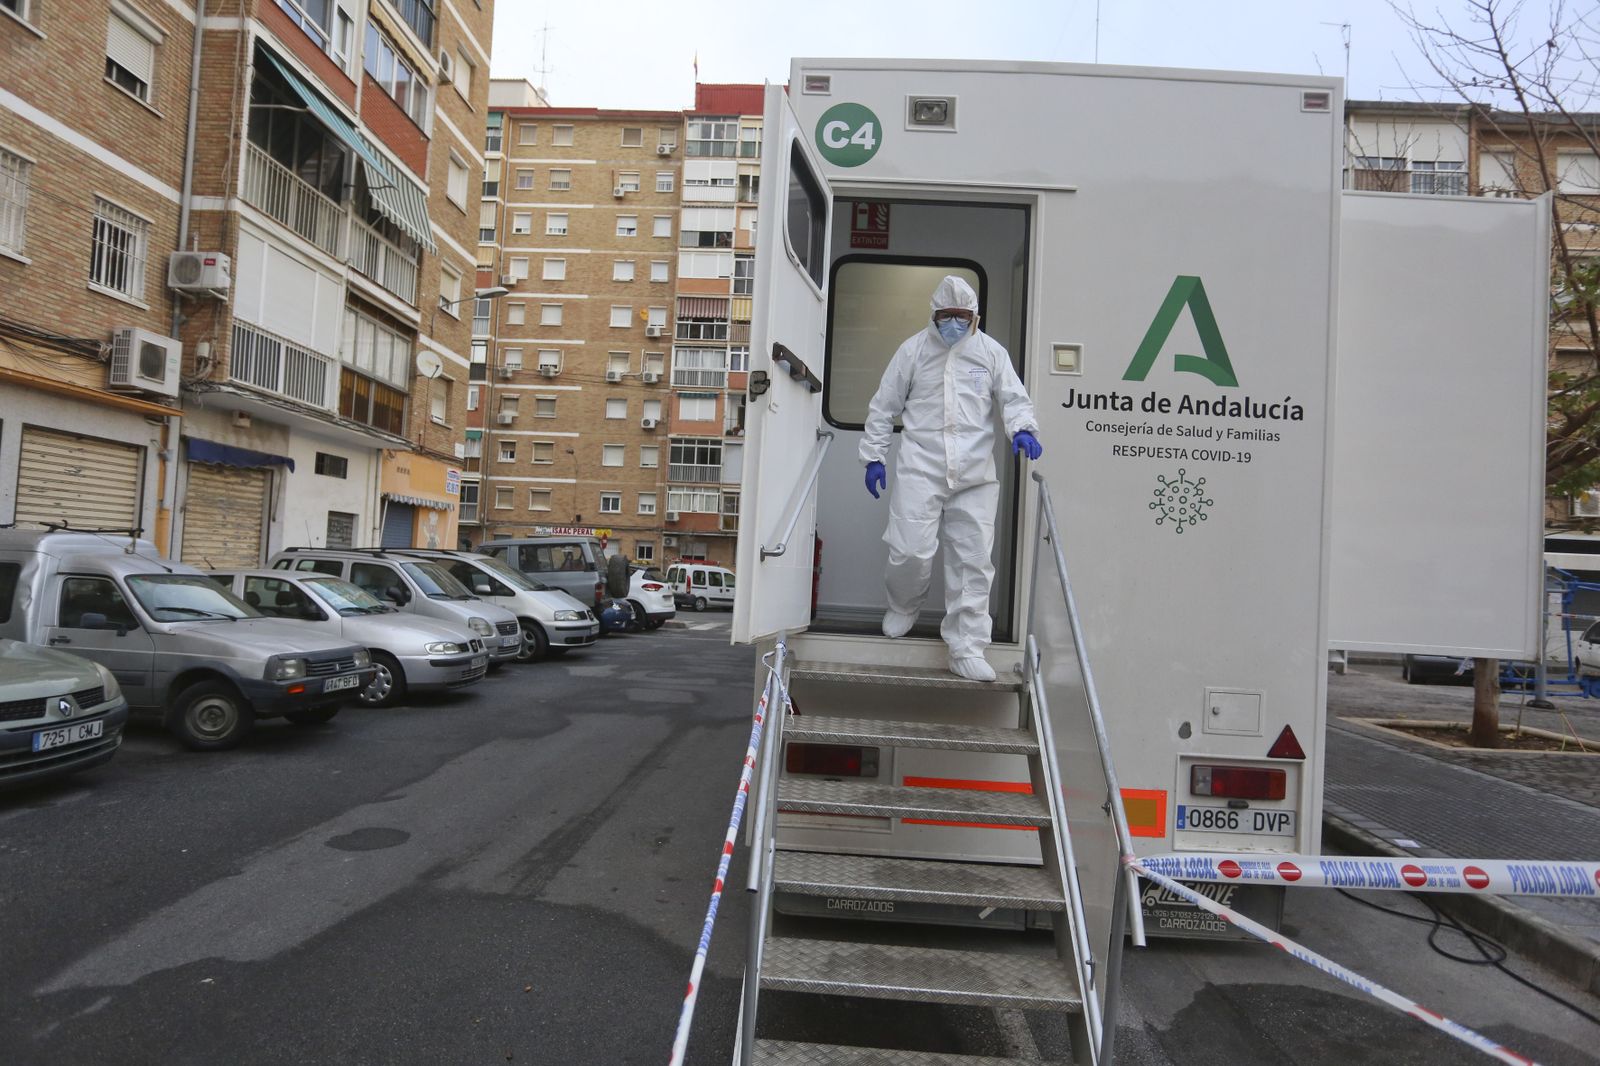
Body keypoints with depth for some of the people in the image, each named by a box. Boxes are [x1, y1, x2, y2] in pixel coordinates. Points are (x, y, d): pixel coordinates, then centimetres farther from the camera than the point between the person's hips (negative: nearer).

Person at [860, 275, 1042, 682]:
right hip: (920, 467, -1)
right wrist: (873, 455, 7)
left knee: (973, 561, 0)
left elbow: (1014, 397, 9)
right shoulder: (914, 349, 9)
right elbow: (884, 406, 11)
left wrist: (1022, 428, -13)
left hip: (975, 474, 2)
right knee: (912, 550, -9)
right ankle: (903, 606, 26)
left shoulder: (991, 351, 11)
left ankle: (967, 649, 8)